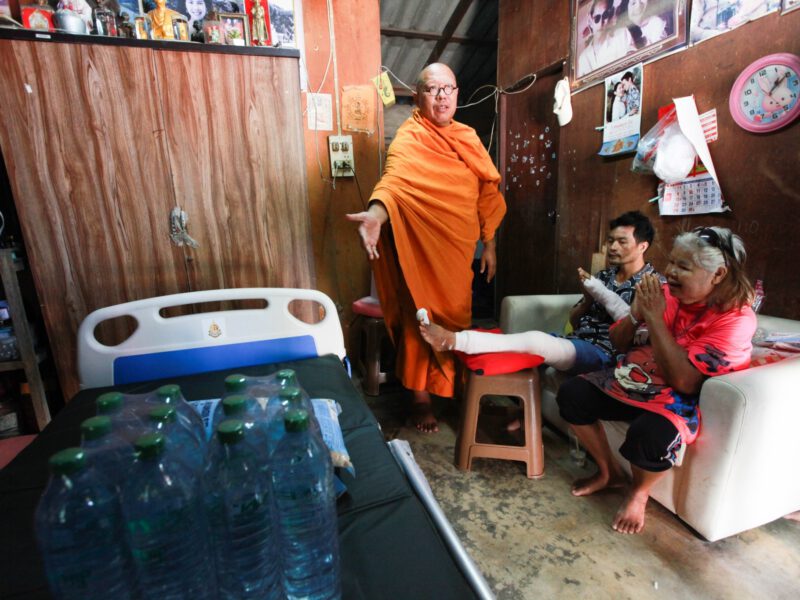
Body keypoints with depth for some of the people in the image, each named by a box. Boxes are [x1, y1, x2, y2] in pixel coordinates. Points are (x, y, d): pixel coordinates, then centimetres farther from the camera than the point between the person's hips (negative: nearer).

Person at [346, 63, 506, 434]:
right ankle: (420, 398, 22)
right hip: (423, 250, -6)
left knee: (455, 321, 16)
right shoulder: (410, 140, -12)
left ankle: (452, 386, 38)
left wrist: (488, 244, 13)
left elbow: (486, 194, 14)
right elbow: (394, 180, -34)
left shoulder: (468, 139, 10)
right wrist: (375, 214, -55)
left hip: (460, 250, 6)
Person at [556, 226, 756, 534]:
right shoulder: (666, 294, -5)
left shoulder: (736, 318, -18)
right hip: (634, 380, 6)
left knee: (651, 434, -35)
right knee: (571, 393, -9)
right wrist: (636, 313, -17)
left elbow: (683, 381, -29)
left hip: (679, 400, -5)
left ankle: (638, 493, 3)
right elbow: (618, 344, 3)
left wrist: (654, 318, -28)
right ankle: (608, 471, 14)